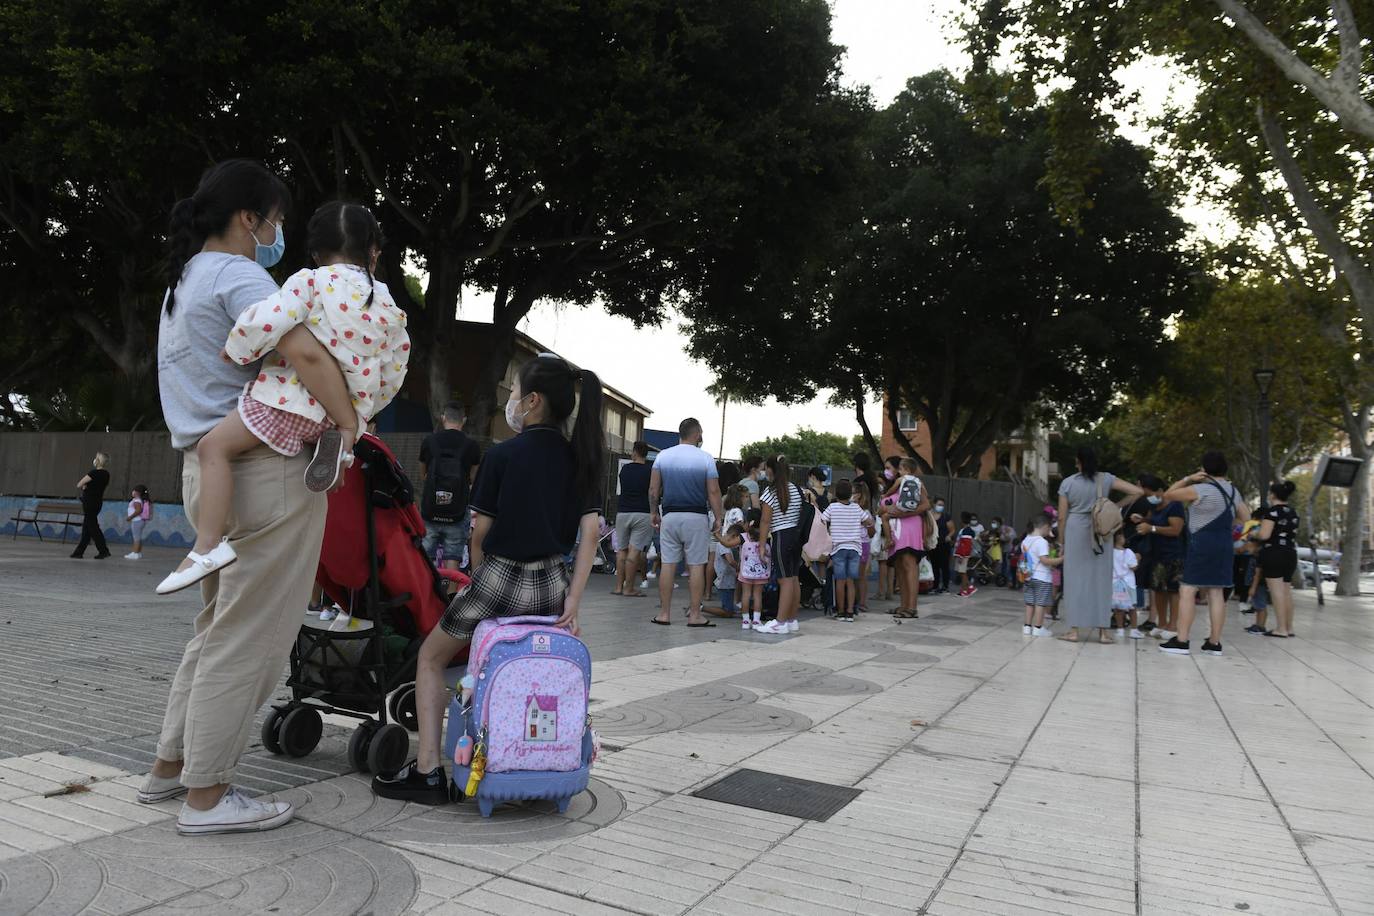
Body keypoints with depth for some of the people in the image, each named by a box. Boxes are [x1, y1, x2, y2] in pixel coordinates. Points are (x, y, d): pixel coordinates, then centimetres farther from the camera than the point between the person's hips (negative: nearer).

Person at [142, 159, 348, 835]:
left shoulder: (183, 281, 22)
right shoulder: (238, 275, -10)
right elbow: (306, 352, -27)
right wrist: (349, 424, -17)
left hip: (205, 467, 10)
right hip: (263, 469, -10)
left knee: (219, 628, 20)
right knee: (248, 635, -2)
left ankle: (170, 767, 29)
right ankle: (206, 797, 7)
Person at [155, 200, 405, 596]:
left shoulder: (311, 281, -2)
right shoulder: (390, 308, 12)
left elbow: (265, 323, -18)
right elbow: (390, 379, 17)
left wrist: (236, 351, 2)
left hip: (292, 399, -5)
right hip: (348, 412, 6)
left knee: (214, 445, -1)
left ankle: (208, 545, -11)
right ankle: (339, 443, 2)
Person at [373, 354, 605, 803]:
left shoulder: (502, 455, -9)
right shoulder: (581, 459, 4)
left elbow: (480, 532, -5)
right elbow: (590, 531, -2)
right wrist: (573, 602, -2)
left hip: (500, 579, -5)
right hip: (554, 585, 5)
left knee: (431, 658, 17)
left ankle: (428, 771, 14)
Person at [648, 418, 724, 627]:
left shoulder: (663, 456, 4)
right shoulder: (706, 458, -4)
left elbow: (653, 489, 4)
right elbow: (713, 491, -6)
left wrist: (654, 512, 16)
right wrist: (718, 518, 1)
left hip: (670, 515, 3)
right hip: (696, 516, -3)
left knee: (667, 564, 5)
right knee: (696, 566, 2)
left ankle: (664, 613, 8)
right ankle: (695, 615, 5)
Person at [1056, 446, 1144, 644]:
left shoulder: (1067, 483, -3)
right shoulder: (1106, 479, 0)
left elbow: (1062, 517, -2)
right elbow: (1138, 491, -5)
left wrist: (1061, 542, 8)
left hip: (1075, 533, -1)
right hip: (1100, 534, 1)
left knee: (1075, 579, 4)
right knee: (1101, 579, 7)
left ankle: (1074, 630, 3)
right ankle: (1103, 631, 9)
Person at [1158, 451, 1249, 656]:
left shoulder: (1201, 490, -12)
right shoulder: (1233, 491, 11)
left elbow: (1168, 494, -7)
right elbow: (1246, 517, 20)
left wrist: (1188, 479, -2)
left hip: (1201, 544, -7)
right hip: (1223, 545, 7)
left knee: (1187, 590, -6)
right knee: (1216, 592, 8)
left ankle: (1181, 641, -10)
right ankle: (1214, 642, 10)